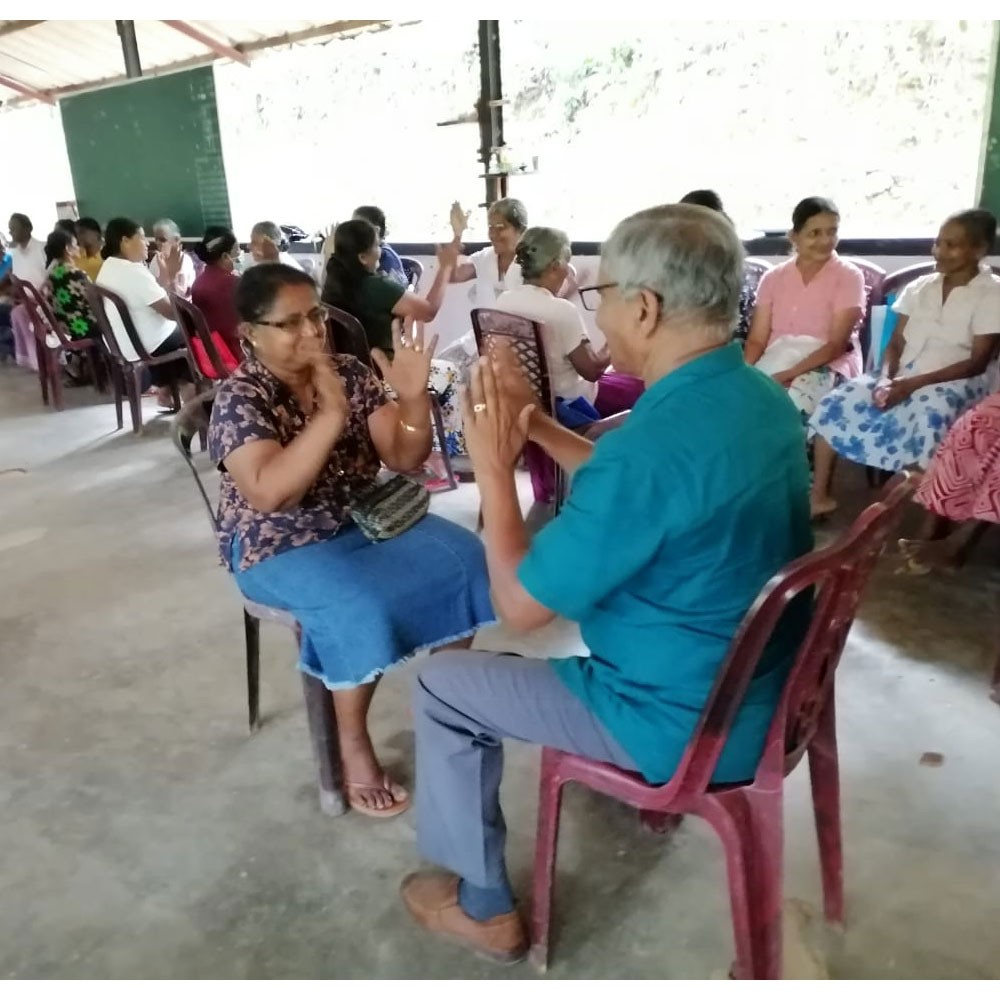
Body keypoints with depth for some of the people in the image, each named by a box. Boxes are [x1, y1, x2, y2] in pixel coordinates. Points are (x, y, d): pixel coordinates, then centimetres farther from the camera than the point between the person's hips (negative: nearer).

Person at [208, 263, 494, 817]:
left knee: (463, 557, -13)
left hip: (366, 519, 6)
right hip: (282, 548, -5)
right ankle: (353, 743, -5)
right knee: (361, 608, -31)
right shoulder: (239, 397, -14)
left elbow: (405, 460, -4)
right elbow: (269, 493, -29)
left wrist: (413, 397, -22)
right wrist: (331, 413, -34)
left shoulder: (350, 373, -1)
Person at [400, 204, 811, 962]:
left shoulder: (655, 443, -33)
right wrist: (539, 429, 5)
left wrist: (494, 467, -12)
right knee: (578, 577, 31)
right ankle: (635, 782, 48)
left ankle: (482, 905, 22)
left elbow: (520, 603, -22)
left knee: (443, 686, 3)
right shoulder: (759, 397, -4)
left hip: (693, 724, -9)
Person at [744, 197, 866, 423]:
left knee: (794, 403, -36)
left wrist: (789, 374, -22)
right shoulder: (774, 278, 11)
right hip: (777, 360, 3)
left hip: (827, 364, -3)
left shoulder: (849, 276, 1)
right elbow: (757, 339, 5)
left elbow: (837, 344, -9)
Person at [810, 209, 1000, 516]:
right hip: (902, 379, 5)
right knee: (835, 402, -18)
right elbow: (895, 345, 11)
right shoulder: (919, 287, 14)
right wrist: (886, 378, -12)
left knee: (929, 416, -40)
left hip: (954, 383, -5)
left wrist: (914, 383, -20)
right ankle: (819, 497, -9)